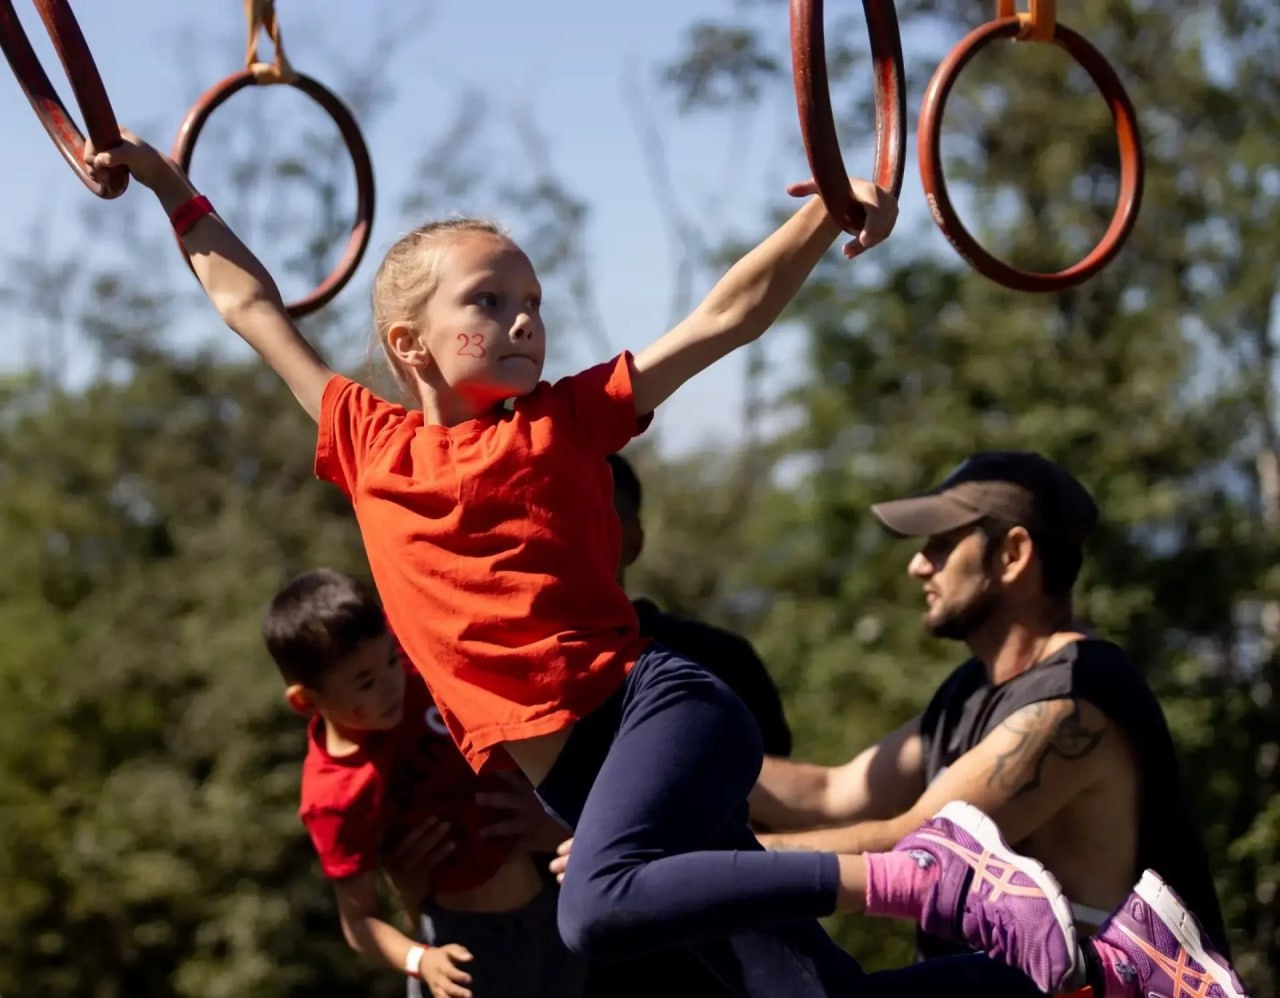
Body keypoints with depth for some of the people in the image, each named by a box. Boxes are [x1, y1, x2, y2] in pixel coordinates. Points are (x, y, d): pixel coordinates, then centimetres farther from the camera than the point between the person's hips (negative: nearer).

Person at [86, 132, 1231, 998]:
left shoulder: (568, 420, 9)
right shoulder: (370, 447, 15)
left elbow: (724, 319, 5)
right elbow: (255, 308, 25)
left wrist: (822, 221, -8)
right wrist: (175, 192, 29)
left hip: (654, 701, -3)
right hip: (578, 774, 3)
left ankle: (929, 881, -31)